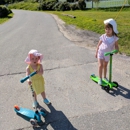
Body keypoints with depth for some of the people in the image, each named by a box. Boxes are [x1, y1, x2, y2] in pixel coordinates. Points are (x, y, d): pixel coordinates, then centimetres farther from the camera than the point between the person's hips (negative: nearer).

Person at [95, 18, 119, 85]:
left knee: (105, 65, 19)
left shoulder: (115, 38, -15)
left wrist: (117, 50, -31)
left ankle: (105, 77, 36)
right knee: (100, 65, -10)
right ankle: (100, 79, 2)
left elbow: (116, 45, -7)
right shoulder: (103, 37, -18)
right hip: (101, 52, -2)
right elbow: (98, 45, -7)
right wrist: (96, 53, -3)